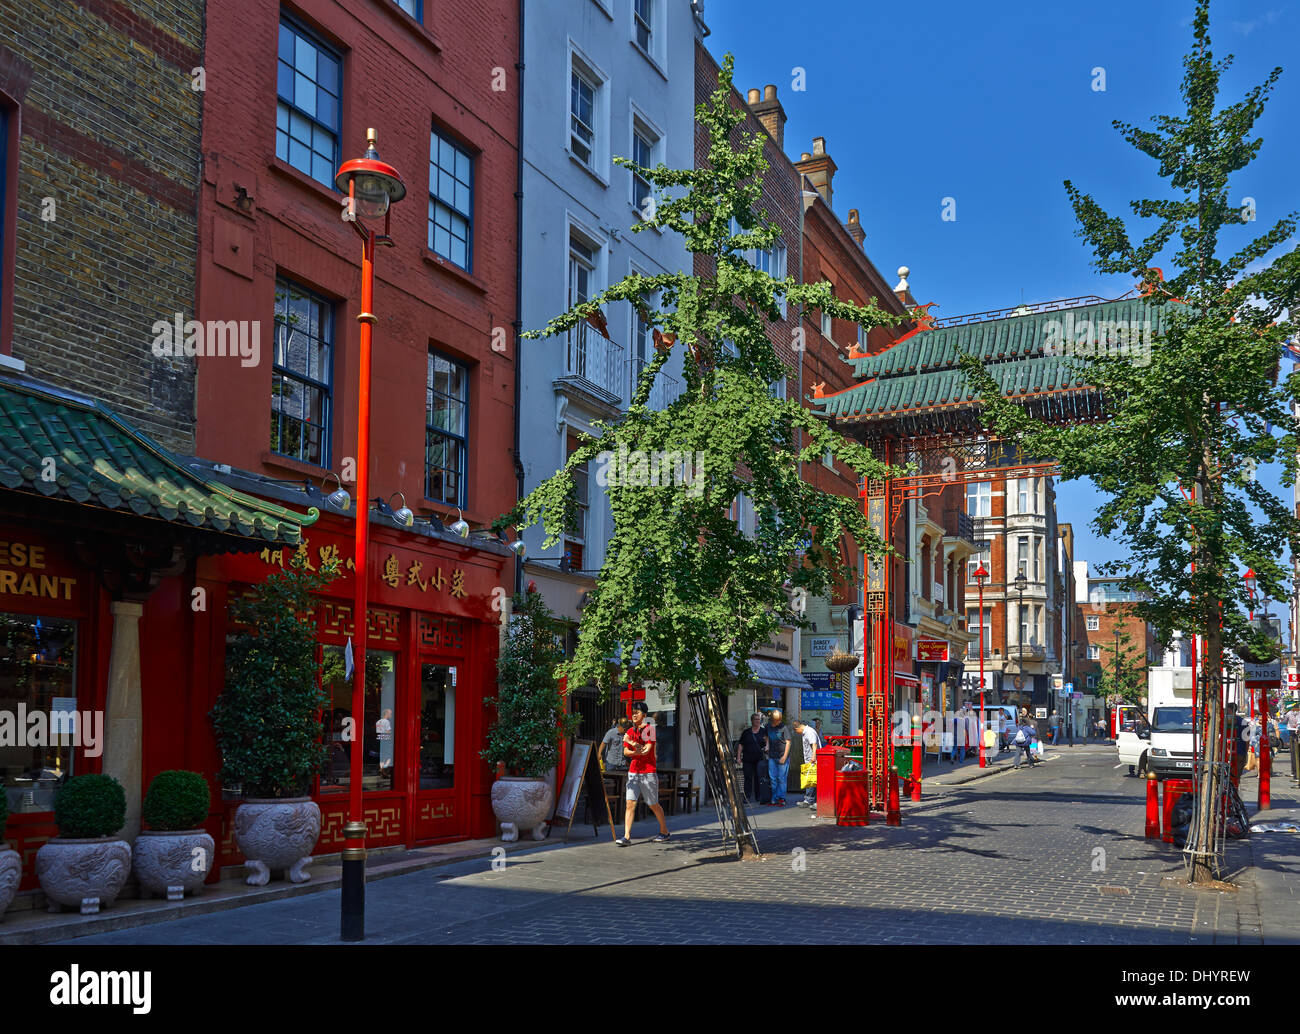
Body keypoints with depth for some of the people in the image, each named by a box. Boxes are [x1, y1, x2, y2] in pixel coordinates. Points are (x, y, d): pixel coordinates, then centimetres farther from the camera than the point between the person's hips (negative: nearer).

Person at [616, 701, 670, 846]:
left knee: (653, 804, 5)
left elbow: (646, 750, -15)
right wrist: (636, 752, -14)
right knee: (630, 803, -6)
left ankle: (664, 832, 23)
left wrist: (631, 742, -15)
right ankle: (626, 836, -9)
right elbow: (625, 752, 5)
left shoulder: (650, 729, -7)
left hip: (648, 771, -5)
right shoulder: (630, 732, 11)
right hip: (633, 771, 5)